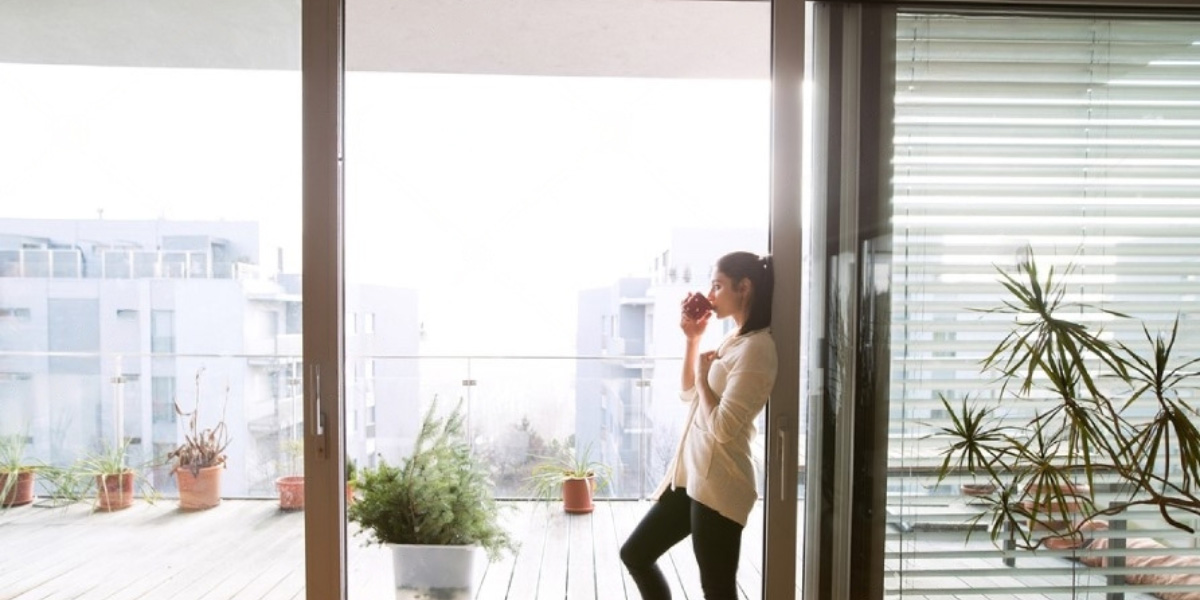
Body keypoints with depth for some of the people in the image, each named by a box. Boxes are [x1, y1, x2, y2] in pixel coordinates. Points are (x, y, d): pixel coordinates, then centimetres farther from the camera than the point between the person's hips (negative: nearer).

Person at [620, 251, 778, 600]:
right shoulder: (734, 339, 13)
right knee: (634, 554, 16)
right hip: (690, 476, 10)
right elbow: (688, 395, 21)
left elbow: (723, 427, -22)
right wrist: (693, 339, 12)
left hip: (717, 487, -10)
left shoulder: (756, 347, -17)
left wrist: (704, 374, -8)